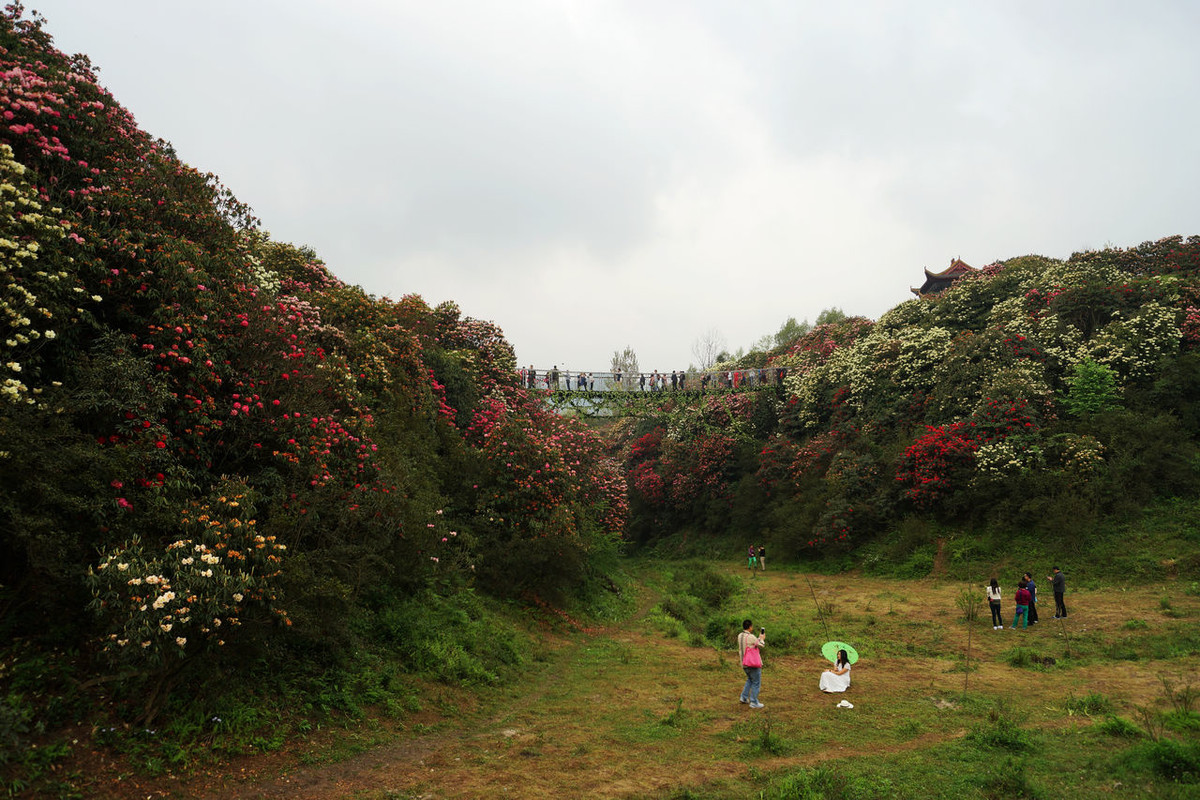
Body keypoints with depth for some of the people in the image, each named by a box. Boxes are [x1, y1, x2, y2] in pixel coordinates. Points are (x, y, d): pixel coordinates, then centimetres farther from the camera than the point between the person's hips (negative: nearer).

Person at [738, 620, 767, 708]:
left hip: (744, 664, 8)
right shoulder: (751, 637, -19)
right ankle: (754, 702, 5)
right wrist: (762, 639, 13)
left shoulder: (740, 636, 5)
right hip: (753, 664, -8)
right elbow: (761, 645, -5)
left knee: (750, 680, 26)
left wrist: (759, 637, 19)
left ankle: (744, 698, 22)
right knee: (756, 683, 3)